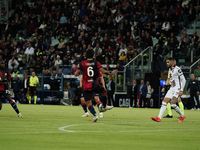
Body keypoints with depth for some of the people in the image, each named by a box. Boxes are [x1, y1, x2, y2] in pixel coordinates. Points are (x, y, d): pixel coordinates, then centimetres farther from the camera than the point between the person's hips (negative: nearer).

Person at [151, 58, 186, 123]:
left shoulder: (177, 69, -10)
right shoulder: (170, 69, 16)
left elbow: (183, 80, -11)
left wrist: (181, 90, -17)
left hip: (177, 89, -8)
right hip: (172, 89, 8)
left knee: (173, 104, -18)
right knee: (164, 102, -6)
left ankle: (182, 116, 4)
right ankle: (159, 118, -13)